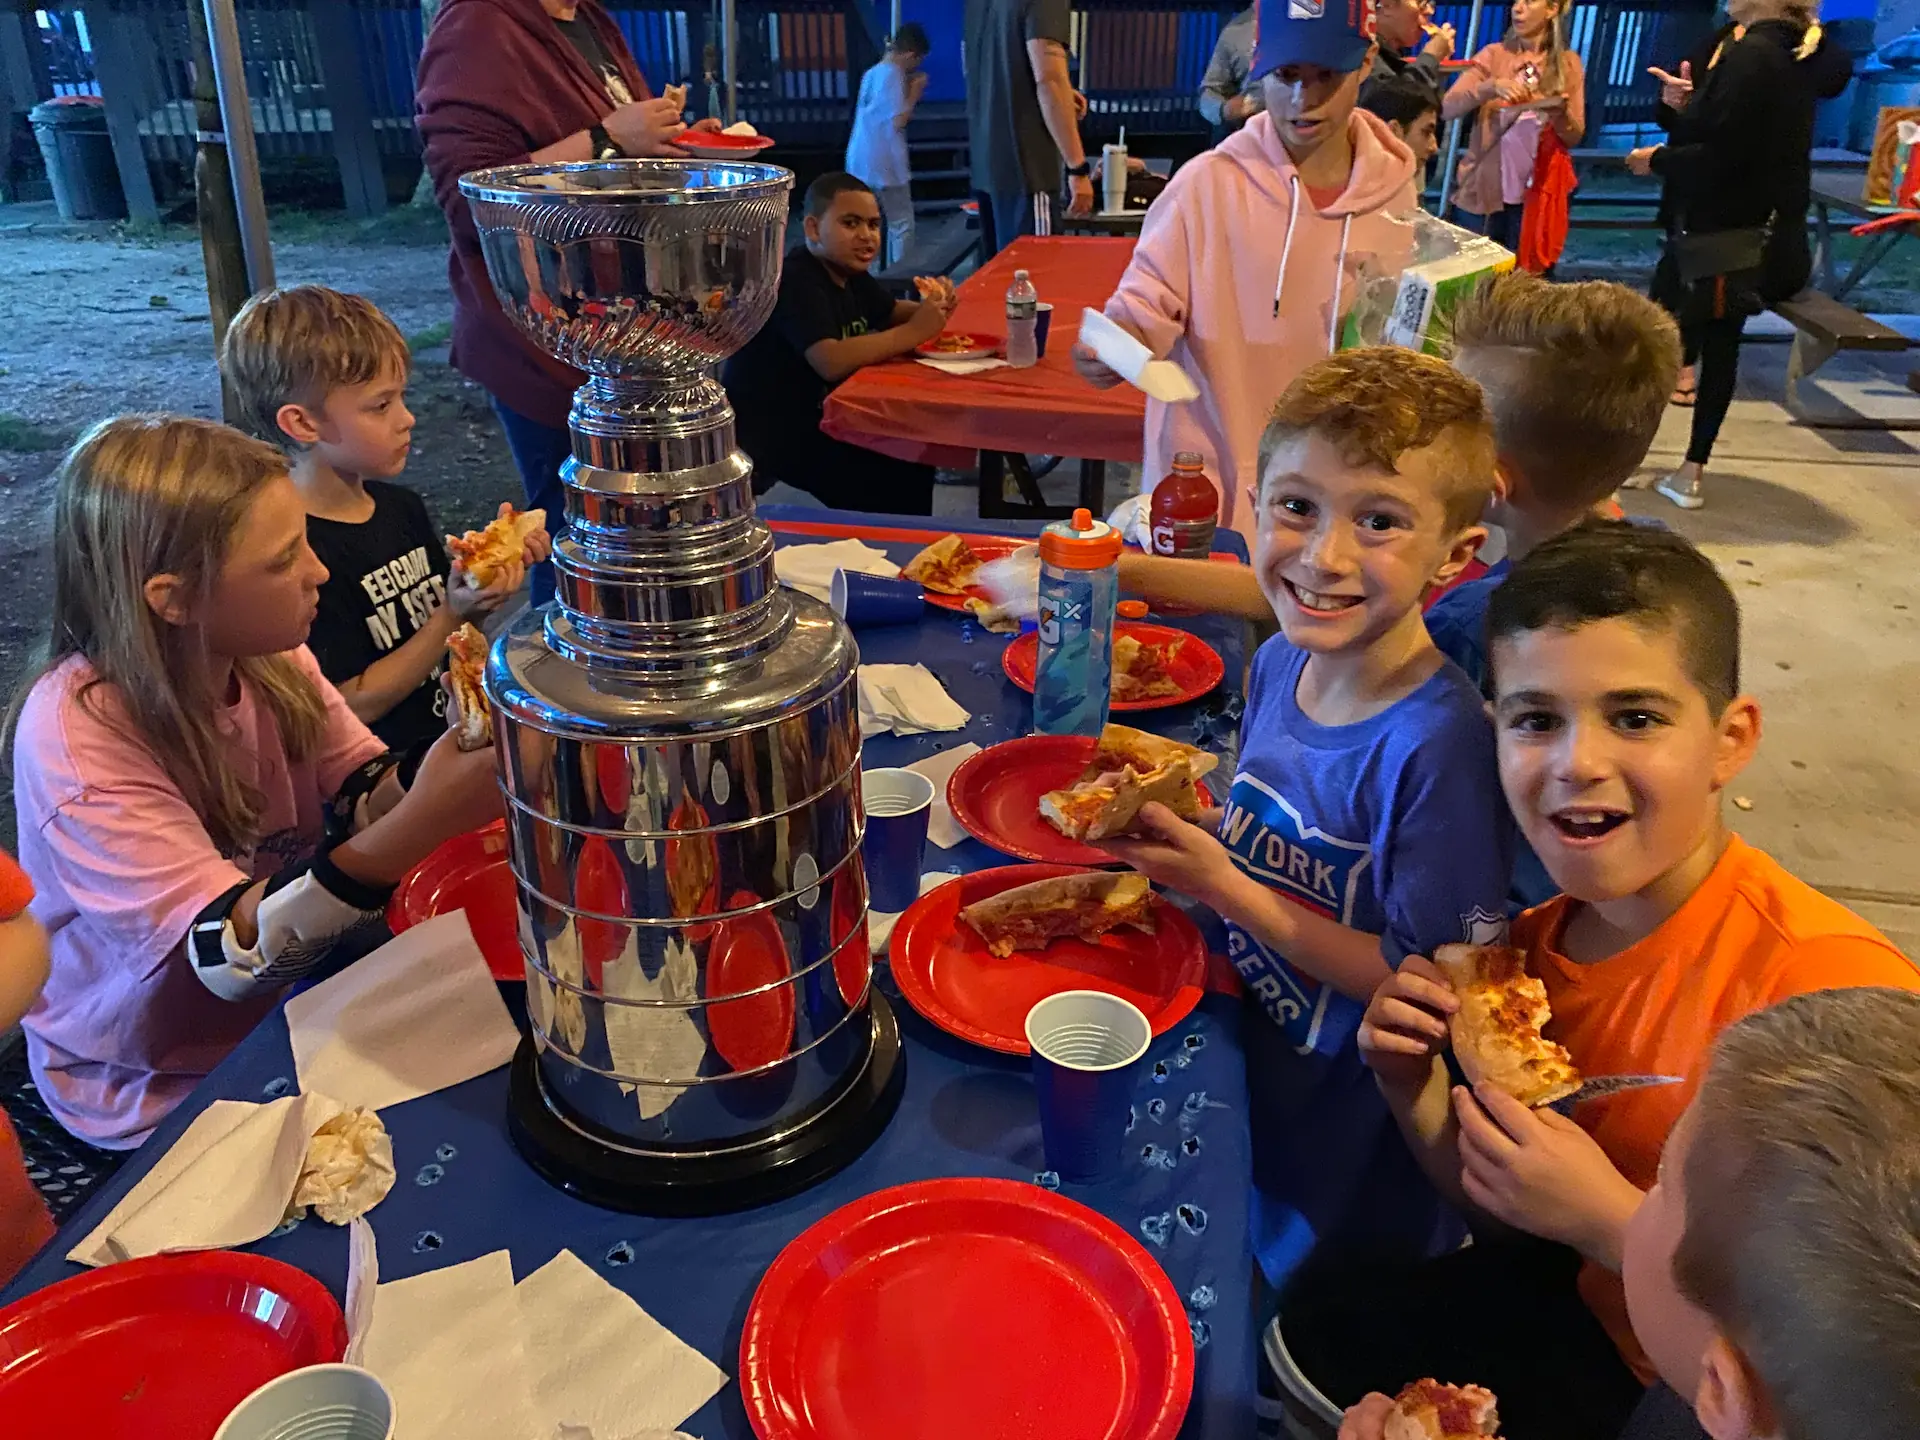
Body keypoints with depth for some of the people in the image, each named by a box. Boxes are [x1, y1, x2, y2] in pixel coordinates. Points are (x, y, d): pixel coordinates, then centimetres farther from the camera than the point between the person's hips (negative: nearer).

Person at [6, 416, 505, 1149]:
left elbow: (364, 805, -8)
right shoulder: (75, 735, -28)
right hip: (162, 1090, -5)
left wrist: (450, 755, -30)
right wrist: (422, 826, -47)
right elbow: (234, 951, -33)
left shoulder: (267, 653, -10)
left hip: (290, 998, 6)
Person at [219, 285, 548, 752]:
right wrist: (454, 615, -18)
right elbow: (354, 705, -16)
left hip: (459, 732, 8)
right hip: (389, 768, -8)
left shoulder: (403, 506, 8)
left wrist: (491, 573, 0)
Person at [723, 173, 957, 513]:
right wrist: (914, 332, -28)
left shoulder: (848, 270, 6)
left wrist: (929, 309, -1)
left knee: (915, 460, -3)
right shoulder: (795, 281, -21)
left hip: (816, 418, 9)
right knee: (895, 478, -18)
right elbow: (832, 362, -34)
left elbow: (890, 311, 23)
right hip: (771, 438, -9)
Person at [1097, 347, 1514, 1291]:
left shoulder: (1440, 743, -29)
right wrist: (1175, 827, -11)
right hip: (1247, 1081, 6)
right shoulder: (1278, 665, -7)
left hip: (1352, 1164, -6)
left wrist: (1232, 893, -27)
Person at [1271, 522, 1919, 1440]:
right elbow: (1513, 1224, 2)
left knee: (1333, 1339, -6)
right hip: (1583, 1313, 6)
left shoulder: (1835, 988, -30)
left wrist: (1609, 1219, -32)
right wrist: (1417, 1090, -15)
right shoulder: (1537, 944, -8)